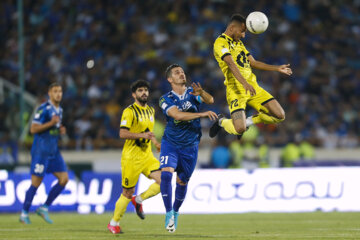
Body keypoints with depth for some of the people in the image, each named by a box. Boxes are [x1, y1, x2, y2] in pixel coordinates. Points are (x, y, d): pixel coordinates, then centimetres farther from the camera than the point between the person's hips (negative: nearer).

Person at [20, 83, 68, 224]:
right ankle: (24, 214, 8)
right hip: (41, 151, -8)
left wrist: (61, 131, 5)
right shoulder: (43, 109, -13)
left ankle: (44, 208, 8)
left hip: (54, 151, 8)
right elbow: (33, 129, -16)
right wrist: (51, 123, -24)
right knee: (36, 183, -5)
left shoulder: (59, 110, 13)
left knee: (64, 179, -1)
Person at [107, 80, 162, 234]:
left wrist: (156, 143, 13)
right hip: (131, 157, -6)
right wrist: (142, 135, -28)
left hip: (147, 155, 6)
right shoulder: (130, 111, -10)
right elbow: (122, 133, -19)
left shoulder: (151, 110, 14)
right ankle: (114, 223, 17)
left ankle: (139, 200, 9)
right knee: (128, 193, -1)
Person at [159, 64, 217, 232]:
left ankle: (176, 211, 31)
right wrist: (202, 114, -36)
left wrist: (201, 93, -43)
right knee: (166, 174, -22)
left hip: (190, 146, 2)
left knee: (182, 181, 9)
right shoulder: (166, 100, -7)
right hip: (170, 143, -2)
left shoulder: (192, 93, -1)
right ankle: (169, 213, -15)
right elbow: (177, 115, -25)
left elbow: (210, 100, -19)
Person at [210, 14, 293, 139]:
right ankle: (222, 122, 13)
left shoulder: (238, 43, 21)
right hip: (236, 89, -8)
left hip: (253, 87, 8)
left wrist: (278, 68, 23)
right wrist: (244, 83, -36)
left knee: (279, 115, -2)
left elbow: (253, 63, 27)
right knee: (239, 129, -22)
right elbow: (231, 64, -23)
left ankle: (248, 121, 19)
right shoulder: (220, 43, -8)